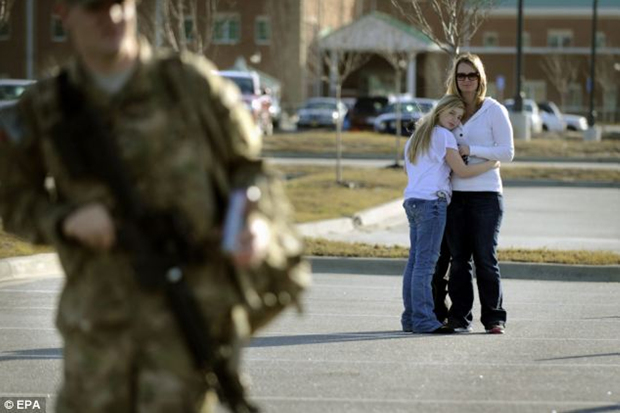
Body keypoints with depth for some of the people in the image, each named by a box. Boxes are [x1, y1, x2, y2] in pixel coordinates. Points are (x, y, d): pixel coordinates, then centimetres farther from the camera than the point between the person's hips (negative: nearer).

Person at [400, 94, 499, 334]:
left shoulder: (416, 137, 21)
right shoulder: (443, 135, -5)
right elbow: (462, 171, -6)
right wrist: (491, 165, 5)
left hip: (412, 200, 9)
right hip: (432, 200, -9)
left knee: (415, 260, 8)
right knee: (425, 262, -11)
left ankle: (410, 318, 7)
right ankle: (424, 320, -15)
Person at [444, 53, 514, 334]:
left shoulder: (494, 110, 0)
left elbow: (507, 152, -4)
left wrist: (470, 150, -13)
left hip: (485, 194, -4)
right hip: (455, 193, 4)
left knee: (485, 258, -6)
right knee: (458, 259, 3)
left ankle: (494, 317, 2)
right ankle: (460, 318, 7)